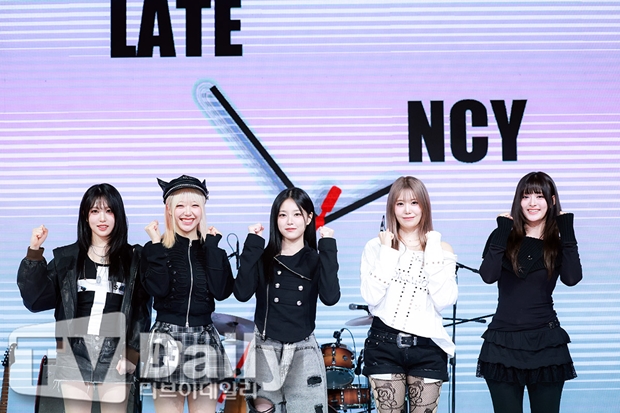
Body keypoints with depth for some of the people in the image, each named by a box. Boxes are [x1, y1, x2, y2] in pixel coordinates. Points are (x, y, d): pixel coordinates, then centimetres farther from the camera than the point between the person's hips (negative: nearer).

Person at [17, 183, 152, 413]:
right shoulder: (66, 258, 8)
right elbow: (36, 299, 1)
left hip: (115, 355, -1)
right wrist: (34, 253, -7)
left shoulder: (134, 259, 5)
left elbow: (143, 310, 2)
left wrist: (132, 353, -6)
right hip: (75, 354, 1)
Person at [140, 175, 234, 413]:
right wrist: (157, 246, -10)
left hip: (204, 339, 2)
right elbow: (158, 288, -15)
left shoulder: (212, 248, 9)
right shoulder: (156, 248, 4)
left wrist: (210, 245, -6)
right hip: (167, 339, -2)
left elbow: (222, 291, -7)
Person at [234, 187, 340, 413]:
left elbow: (330, 297, -17)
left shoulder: (316, 260, 2)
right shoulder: (263, 258, 2)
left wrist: (328, 248, -16)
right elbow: (242, 293, -15)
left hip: (303, 353, 0)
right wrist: (252, 246, -14)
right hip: (265, 350, 0)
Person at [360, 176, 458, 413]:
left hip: (428, 348, 1)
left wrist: (432, 255, -9)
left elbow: (444, 301, -8)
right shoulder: (376, 246, 4)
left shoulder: (442, 249, 6)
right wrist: (387, 253, -9)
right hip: (384, 345, 0)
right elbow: (371, 297, -10)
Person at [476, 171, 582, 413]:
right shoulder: (504, 238, 4)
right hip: (503, 343, 0)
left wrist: (567, 232, -11)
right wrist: (501, 233, -14)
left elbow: (571, 278, -15)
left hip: (546, 343, 0)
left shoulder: (559, 243, 5)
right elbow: (488, 275, -13)